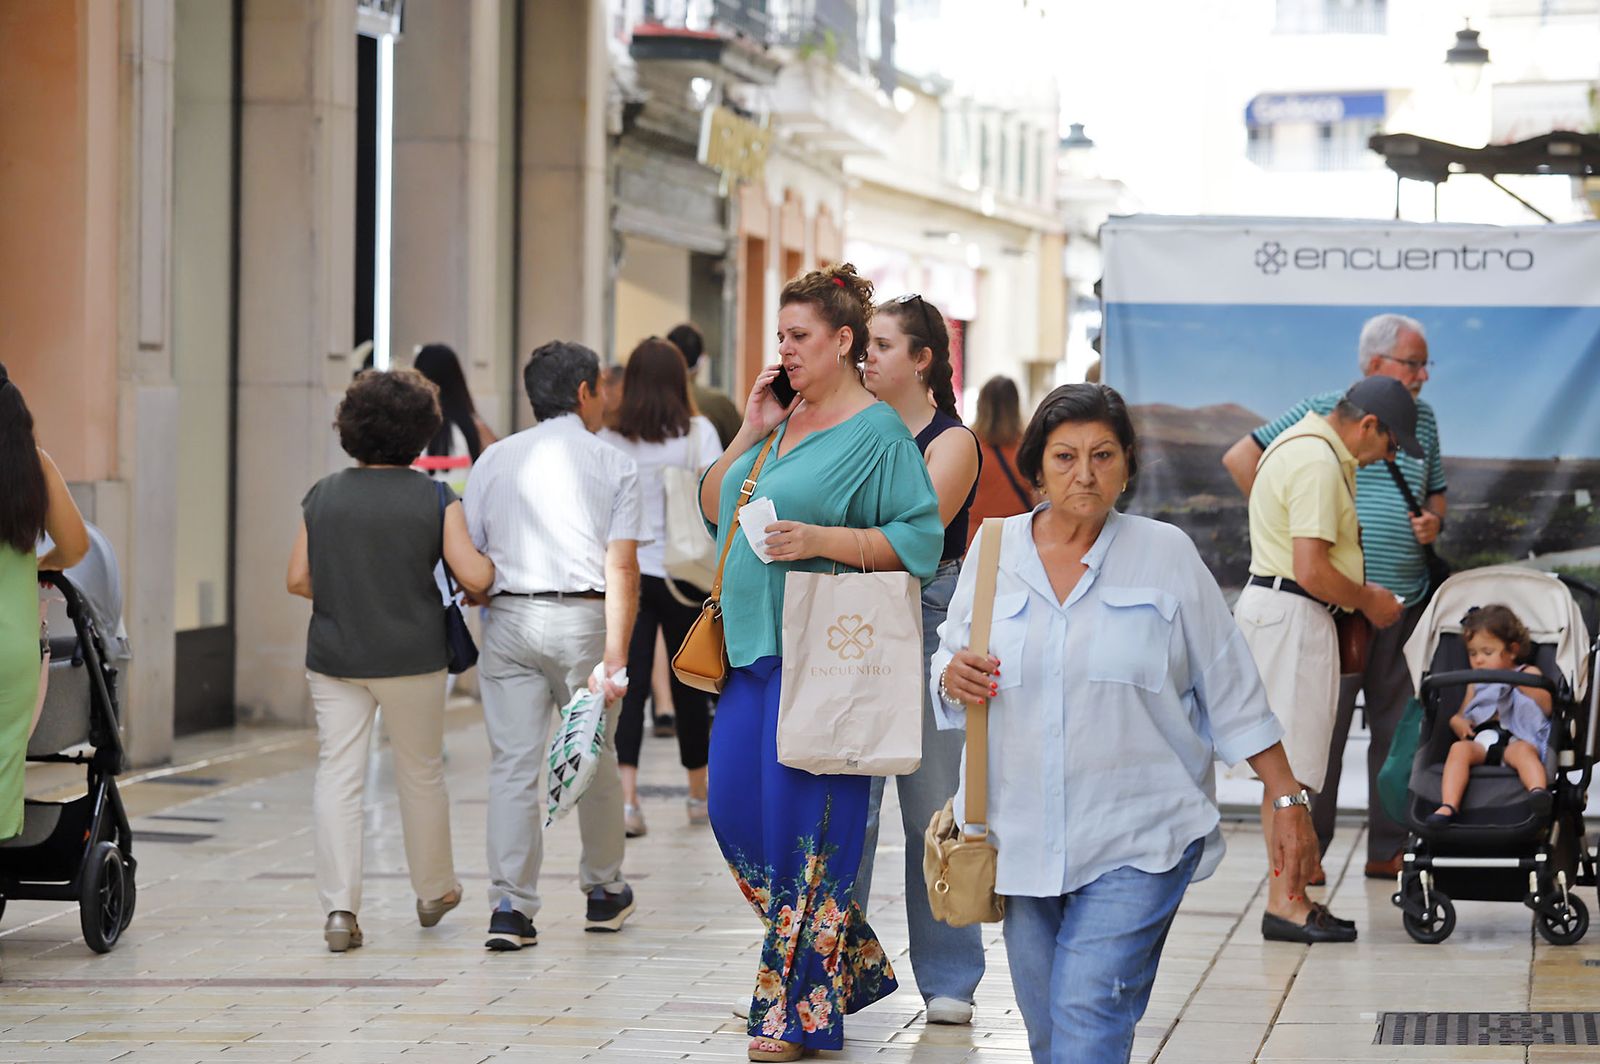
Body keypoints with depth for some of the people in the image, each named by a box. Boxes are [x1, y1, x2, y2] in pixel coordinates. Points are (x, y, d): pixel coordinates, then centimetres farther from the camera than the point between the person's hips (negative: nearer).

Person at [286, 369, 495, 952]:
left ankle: (339, 907, -10)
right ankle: (434, 891, 32)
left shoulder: (323, 495, 1)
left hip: (334, 657, 1)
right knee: (421, 773, 15)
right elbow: (473, 576, -11)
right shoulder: (435, 499, -7)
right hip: (411, 657, -1)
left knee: (337, 776, 1)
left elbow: (297, 579, 2)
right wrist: (494, 559, 10)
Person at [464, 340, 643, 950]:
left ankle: (510, 906, -7)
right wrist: (614, 655, -12)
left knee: (513, 764, 1)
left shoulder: (495, 460, 9)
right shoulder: (613, 465, 3)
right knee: (595, 761, 15)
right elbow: (621, 566, -7)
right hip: (582, 618, -1)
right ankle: (603, 892, 29)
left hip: (509, 620, 1)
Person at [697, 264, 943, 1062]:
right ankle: (850, 967, 22)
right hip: (752, 643, 8)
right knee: (734, 813, 7)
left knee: (802, 823, -6)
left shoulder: (876, 432, -6)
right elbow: (713, 507, 18)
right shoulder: (782, 420, 16)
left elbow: (918, 538, -12)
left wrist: (820, 539, -21)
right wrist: (750, 431, 5)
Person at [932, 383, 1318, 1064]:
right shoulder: (995, 549, 6)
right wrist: (952, 677, -9)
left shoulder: (1166, 555, 0)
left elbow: (1232, 690, 4)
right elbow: (947, 670, 16)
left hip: (1137, 839, -3)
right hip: (1025, 840, 3)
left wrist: (1288, 802, 2)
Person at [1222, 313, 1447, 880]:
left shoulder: (1423, 419, 14)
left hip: (1407, 599, 5)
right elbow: (1241, 457, -3)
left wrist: (1435, 521, 2)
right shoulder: (1323, 411, -3)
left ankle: (1389, 849, 15)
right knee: (1324, 725, -2)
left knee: (1399, 726, 7)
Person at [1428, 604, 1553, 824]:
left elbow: (1547, 707, 5)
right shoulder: (1476, 684, 33)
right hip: (1481, 742, 3)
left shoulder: (1528, 674, 19)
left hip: (1516, 741, -3)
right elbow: (1460, 715, 30)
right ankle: (1448, 807, -49)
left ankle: (1539, 792, -66)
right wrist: (1457, 722, 6)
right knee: (1459, 748, -31)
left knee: (1522, 751, -39)